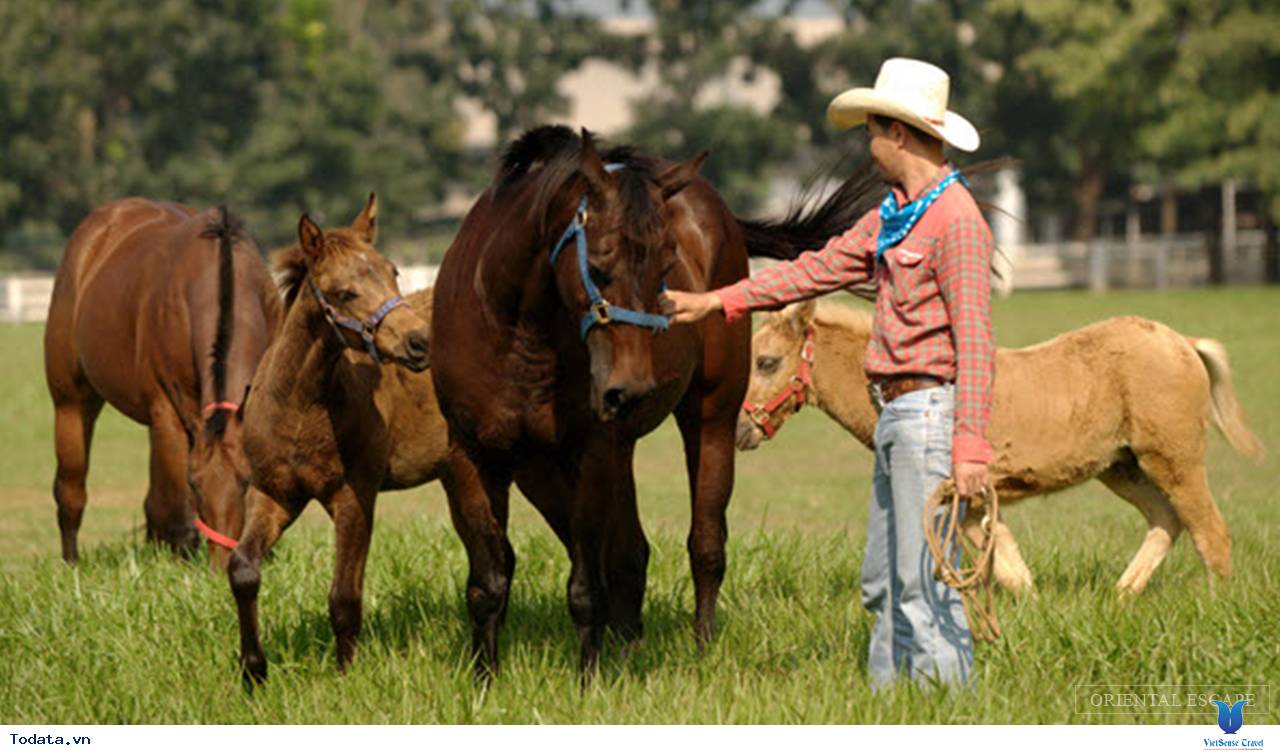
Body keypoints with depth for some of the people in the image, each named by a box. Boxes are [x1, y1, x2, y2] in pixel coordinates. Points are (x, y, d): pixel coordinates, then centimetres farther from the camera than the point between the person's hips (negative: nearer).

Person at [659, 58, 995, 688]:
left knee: (924, 582, -10)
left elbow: (974, 341, -20)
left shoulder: (956, 221, -15)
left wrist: (970, 446, -25)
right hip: (895, 416, 10)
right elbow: (821, 269, 23)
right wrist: (716, 301, 24)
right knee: (882, 585, 13)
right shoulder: (893, 215, 15)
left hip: (931, 411, -10)